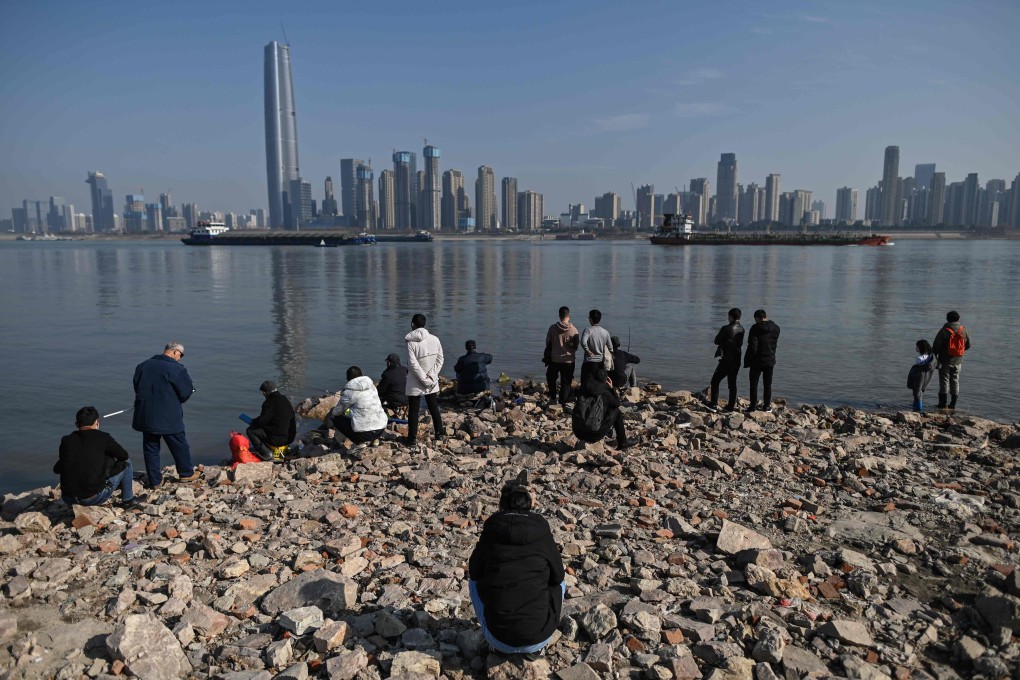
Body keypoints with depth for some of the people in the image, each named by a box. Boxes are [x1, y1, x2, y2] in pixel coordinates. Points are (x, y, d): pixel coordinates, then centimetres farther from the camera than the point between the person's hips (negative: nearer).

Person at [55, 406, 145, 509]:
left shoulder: (66, 441, 4)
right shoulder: (102, 437, -6)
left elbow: (56, 470, 16)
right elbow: (124, 456, 5)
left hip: (68, 500, 5)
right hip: (94, 498, -5)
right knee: (126, 462, 12)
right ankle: (128, 500, 22)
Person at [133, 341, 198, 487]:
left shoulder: (142, 366, 5)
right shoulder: (176, 369, -15)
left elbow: (137, 388, 15)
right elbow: (185, 393, -10)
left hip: (145, 416, 5)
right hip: (169, 418, -5)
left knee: (150, 448, 13)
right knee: (179, 446, 12)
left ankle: (154, 480, 19)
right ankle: (186, 473, 26)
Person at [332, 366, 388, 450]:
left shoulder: (349, 391, -7)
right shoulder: (371, 386, 10)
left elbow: (336, 412, 3)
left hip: (364, 433, -7)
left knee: (336, 419, 13)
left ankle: (359, 443, 4)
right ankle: (370, 440, 15)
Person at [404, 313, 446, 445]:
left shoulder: (411, 342, -14)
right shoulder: (435, 339, -3)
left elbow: (413, 364, -19)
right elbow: (440, 360, -3)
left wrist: (424, 379, -14)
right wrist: (431, 377, -4)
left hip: (415, 383, -4)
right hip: (432, 383, 4)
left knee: (413, 410, 6)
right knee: (434, 408, 17)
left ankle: (412, 438, 9)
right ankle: (439, 434, 24)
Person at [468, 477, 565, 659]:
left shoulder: (492, 527, 0)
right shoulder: (541, 528, -1)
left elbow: (474, 571, 13)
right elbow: (558, 575, 10)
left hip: (499, 640, 1)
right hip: (539, 638, -1)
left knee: (475, 582, 26)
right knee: (560, 584, 27)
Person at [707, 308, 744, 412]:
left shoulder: (726, 328, -16)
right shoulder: (741, 329, 5)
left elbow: (717, 341, -6)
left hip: (726, 360, -6)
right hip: (737, 360, 6)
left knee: (715, 381, 2)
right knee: (732, 383, 14)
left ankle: (713, 405, -5)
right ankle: (731, 406, 15)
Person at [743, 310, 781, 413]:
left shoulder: (755, 328, -14)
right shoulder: (776, 328, 2)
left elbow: (752, 346, -16)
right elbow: (775, 344, 9)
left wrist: (748, 361, -8)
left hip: (757, 361, -4)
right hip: (770, 360, 4)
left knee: (754, 384, 5)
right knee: (768, 384, 12)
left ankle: (753, 406, 4)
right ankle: (767, 406, 15)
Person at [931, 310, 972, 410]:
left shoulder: (944, 331, -13)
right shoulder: (964, 331, 0)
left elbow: (936, 346, -11)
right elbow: (968, 345, 10)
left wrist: (934, 356, 3)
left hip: (945, 361, -4)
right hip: (958, 361, 4)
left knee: (944, 380, 1)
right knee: (955, 381, 12)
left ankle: (943, 403, 1)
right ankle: (953, 404, 15)